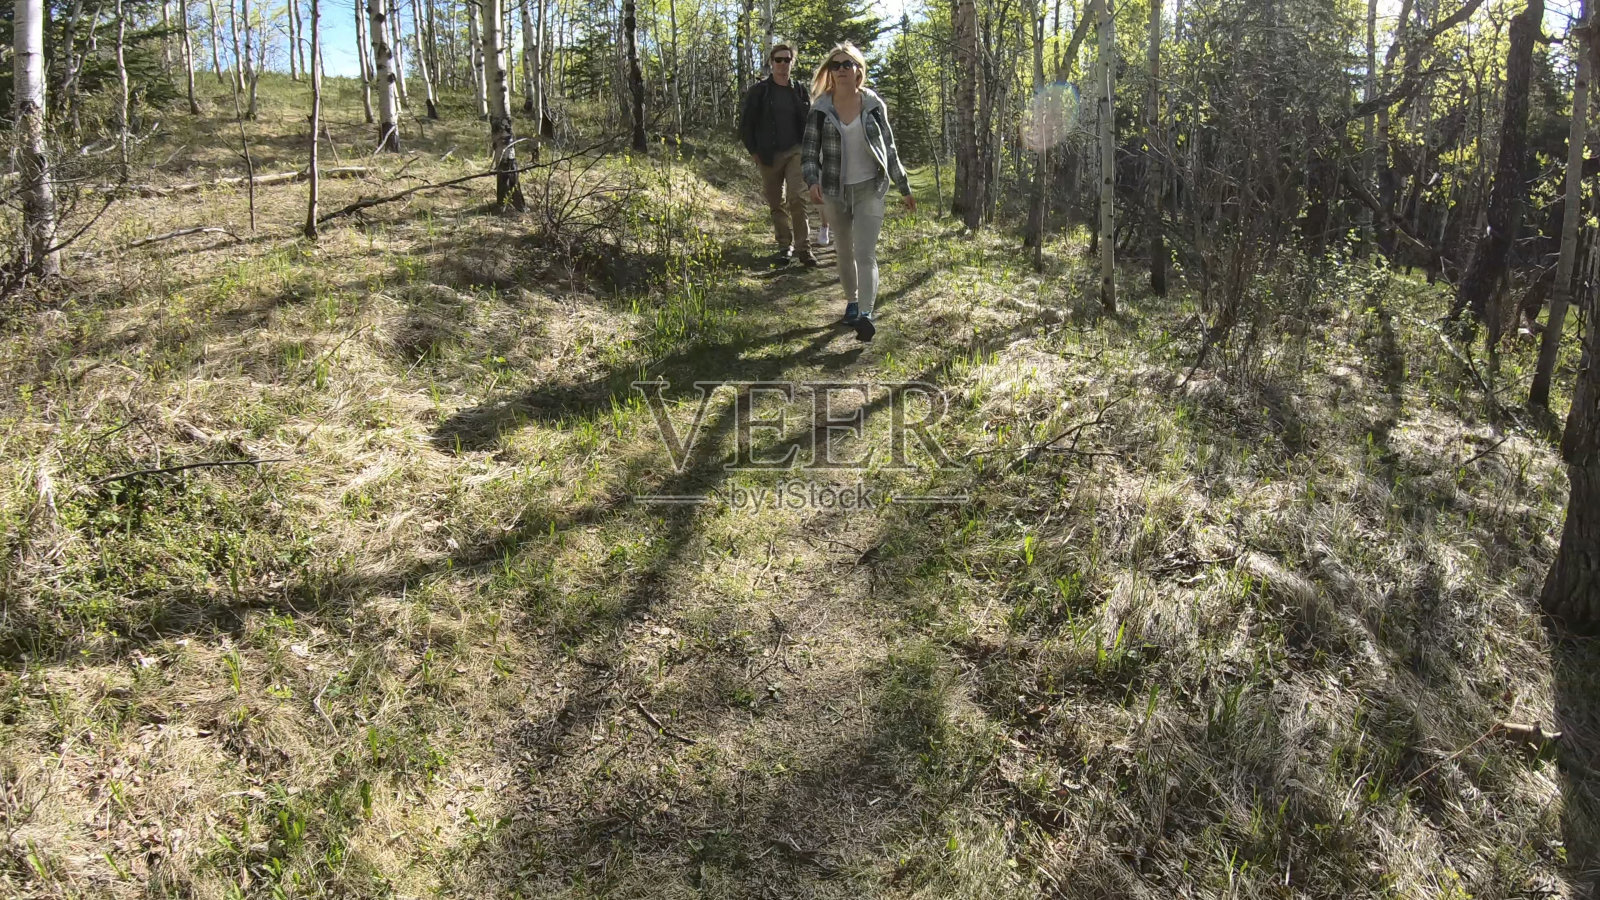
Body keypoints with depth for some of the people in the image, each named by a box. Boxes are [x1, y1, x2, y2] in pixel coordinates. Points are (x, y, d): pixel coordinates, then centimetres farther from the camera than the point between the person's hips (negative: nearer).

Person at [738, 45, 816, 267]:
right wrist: (753, 151, -2)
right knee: (776, 204, 6)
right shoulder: (759, 90, 2)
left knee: (797, 198, -15)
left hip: (795, 152, 0)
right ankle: (785, 246, 16)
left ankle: (803, 247, -13)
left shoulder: (799, 90, 8)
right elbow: (745, 122, 4)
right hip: (769, 156, 0)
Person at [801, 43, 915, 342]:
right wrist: (812, 182, -23)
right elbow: (809, 152, -3)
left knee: (865, 253, -14)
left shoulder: (874, 106, -1)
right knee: (845, 252, 15)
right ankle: (851, 302, 34)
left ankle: (865, 315, -21)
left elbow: (889, 149, 7)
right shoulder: (821, 110, -3)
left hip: (870, 189, -2)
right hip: (835, 192, 2)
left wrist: (904, 188, 9)